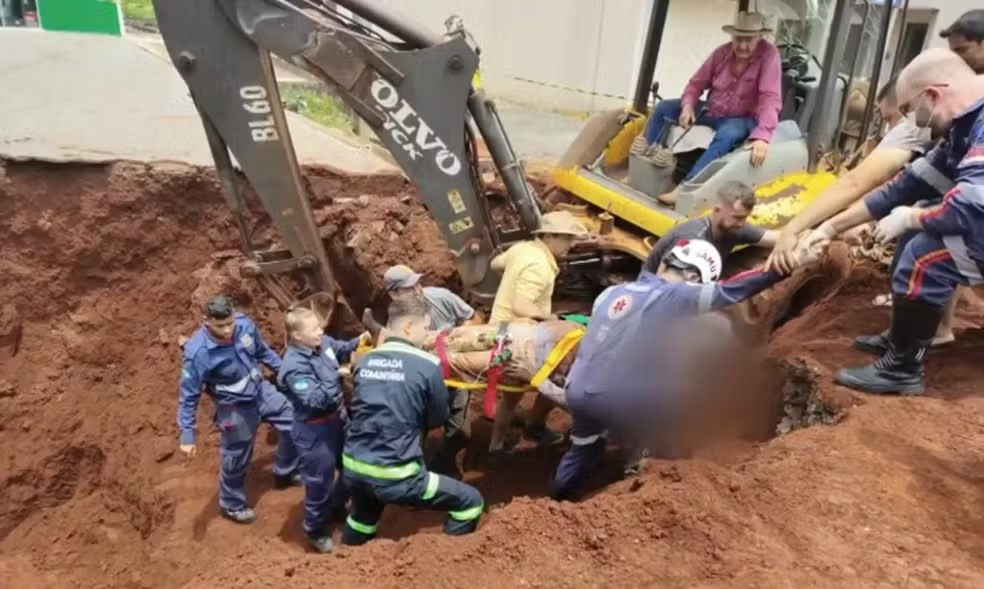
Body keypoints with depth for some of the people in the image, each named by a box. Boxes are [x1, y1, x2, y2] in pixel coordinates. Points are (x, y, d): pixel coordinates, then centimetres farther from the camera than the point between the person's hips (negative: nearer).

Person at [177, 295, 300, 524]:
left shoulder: (245, 324, -18)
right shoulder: (198, 352, -31)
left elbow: (262, 351, 4)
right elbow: (189, 396, -20)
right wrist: (187, 435, -16)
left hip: (262, 390, 5)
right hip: (235, 408, -5)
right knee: (237, 460, 13)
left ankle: (285, 473, 41)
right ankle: (232, 505, 41)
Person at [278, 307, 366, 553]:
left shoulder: (324, 342, -6)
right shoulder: (295, 367, -29)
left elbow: (343, 349, 15)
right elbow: (316, 399, -32)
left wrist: (359, 341, -3)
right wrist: (336, 375, -34)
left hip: (338, 417, 8)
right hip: (314, 430, -8)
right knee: (319, 482, 8)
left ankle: (336, 508, 50)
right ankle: (316, 531, 33)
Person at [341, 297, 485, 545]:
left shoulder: (364, 361, 5)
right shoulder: (428, 365, -10)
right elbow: (438, 418, 2)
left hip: (353, 467, 7)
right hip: (394, 476, -7)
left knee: (363, 517, 38)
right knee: (471, 502, 9)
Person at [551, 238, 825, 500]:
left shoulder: (612, 292, 10)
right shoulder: (676, 296, -11)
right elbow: (732, 289, -16)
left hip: (577, 390, 8)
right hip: (614, 400, -7)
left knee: (584, 450, 31)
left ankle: (554, 503, 46)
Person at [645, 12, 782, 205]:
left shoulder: (769, 55, -19)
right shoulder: (722, 52, -4)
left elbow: (770, 99, -28)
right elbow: (697, 83, 6)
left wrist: (762, 136, -41)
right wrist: (688, 105, -16)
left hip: (740, 120, -5)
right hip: (710, 110, 6)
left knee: (727, 135, -40)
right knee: (664, 108, -6)